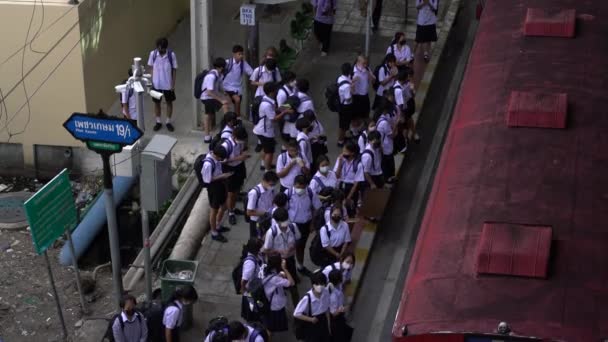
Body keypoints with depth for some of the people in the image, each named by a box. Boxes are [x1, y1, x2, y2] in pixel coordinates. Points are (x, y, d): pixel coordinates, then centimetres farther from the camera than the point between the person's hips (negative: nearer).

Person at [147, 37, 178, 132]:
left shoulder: (171, 54, -16)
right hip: (156, 84, 1)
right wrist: (151, 80, -4)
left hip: (168, 84, -1)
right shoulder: (153, 54, -12)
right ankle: (158, 122, 29)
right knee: (157, 103, 13)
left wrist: (173, 84, -7)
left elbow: (174, 70, -8)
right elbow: (151, 68, 0)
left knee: (169, 102, 13)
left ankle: (168, 122, 29)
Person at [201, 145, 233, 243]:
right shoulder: (208, 164, -33)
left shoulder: (216, 156, -8)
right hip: (213, 187, -9)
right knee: (214, 210, 10)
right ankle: (214, 233, 28)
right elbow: (207, 179, -24)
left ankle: (218, 226, 47)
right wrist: (222, 176, -24)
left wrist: (223, 175, 0)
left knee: (223, 206, 24)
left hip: (220, 184, 9)